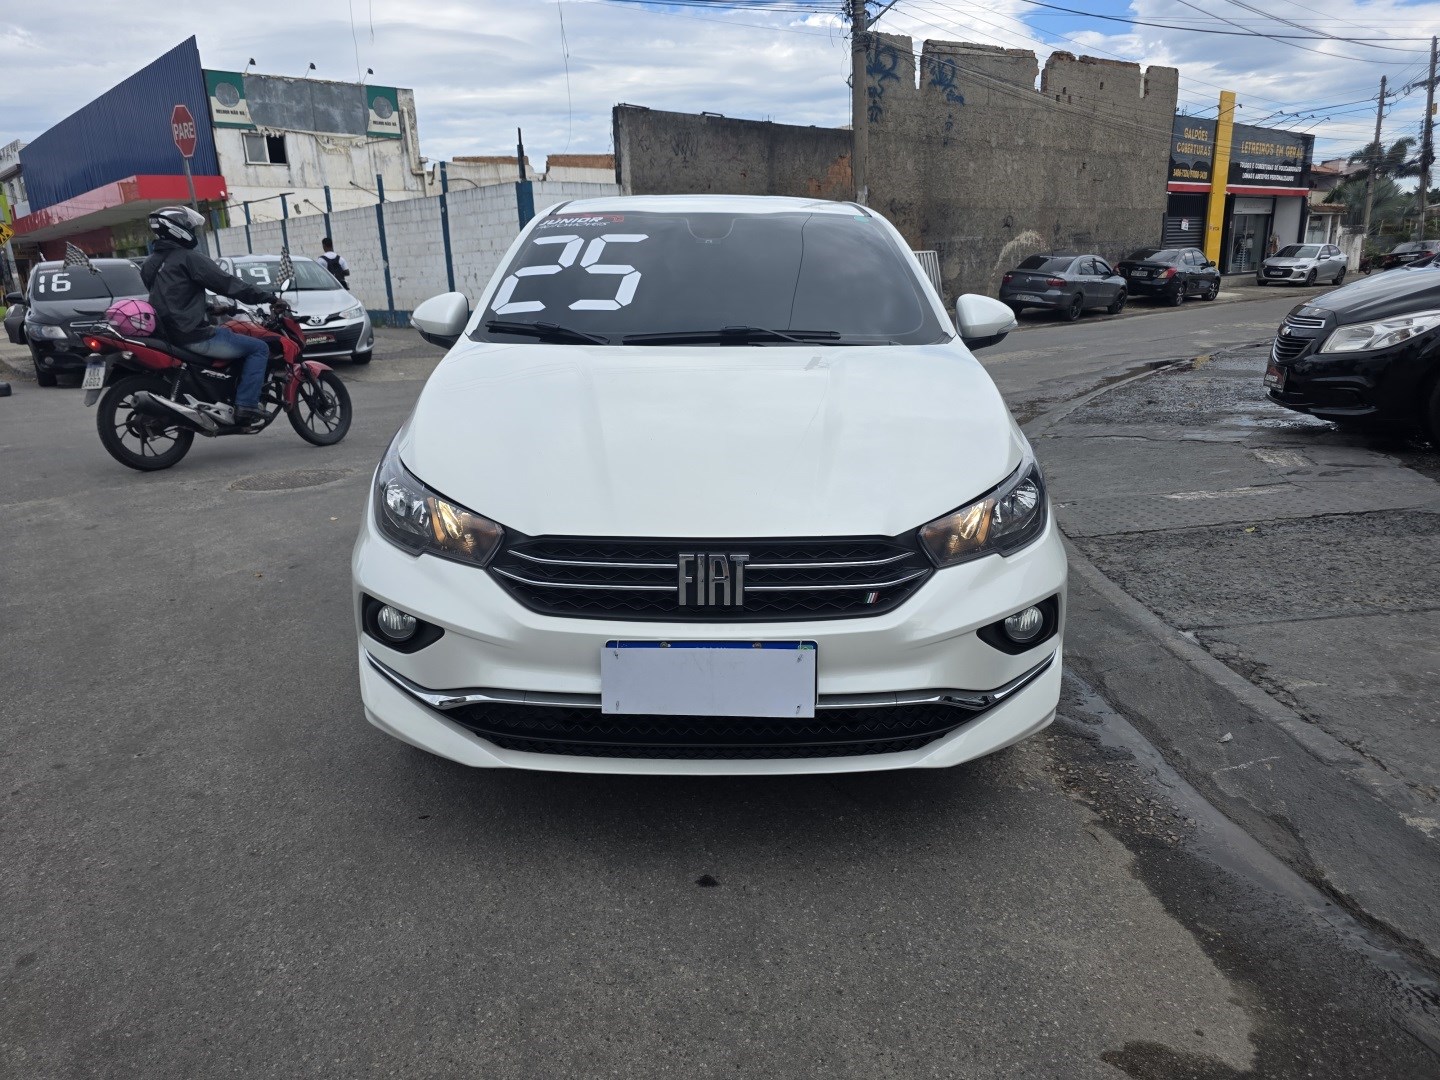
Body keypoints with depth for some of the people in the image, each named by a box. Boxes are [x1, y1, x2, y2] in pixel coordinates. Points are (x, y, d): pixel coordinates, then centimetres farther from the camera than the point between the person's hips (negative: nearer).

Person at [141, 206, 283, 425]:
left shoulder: (150, 264, 17)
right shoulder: (188, 258, -9)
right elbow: (227, 284, -12)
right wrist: (271, 298, -6)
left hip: (168, 335, 10)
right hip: (194, 337, -9)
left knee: (227, 333, 34)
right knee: (259, 348, -1)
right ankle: (246, 406, -13)